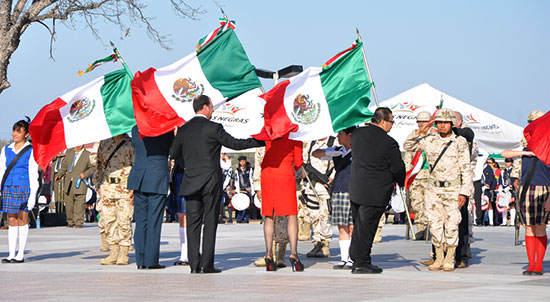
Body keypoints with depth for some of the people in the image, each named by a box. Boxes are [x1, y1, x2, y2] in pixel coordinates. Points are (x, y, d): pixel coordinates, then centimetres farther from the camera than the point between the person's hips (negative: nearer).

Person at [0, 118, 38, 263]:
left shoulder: (31, 151, -1)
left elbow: (33, 174, -3)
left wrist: (33, 195, -8)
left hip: (23, 188, -4)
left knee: (22, 220, -1)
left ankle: (21, 255, 4)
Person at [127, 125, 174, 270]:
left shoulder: (135, 129, 4)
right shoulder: (166, 130, -7)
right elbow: (172, 151, 7)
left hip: (138, 180, 4)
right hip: (158, 180, -4)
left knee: (140, 221, 8)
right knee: (154, 221, 0)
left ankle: (140, 261, 8)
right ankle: (151, 261, 0)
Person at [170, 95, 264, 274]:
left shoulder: (183, 129, 6)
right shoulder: (214, 128, -8)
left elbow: (173, 154, 14)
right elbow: (235, 144, -4)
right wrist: (262, 141, 4)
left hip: (191, 183, 4)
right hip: (211, 183, -4)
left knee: (193, 224, 5)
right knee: (210, 223, 1)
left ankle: (194, 265, 2)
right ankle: (206, 265, -1)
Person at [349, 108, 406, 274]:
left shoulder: (357, 133, 2)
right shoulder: (389, 143, -17)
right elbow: (398, 168, -10)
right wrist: (401, 183, 11)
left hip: (355, 189, 7)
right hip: (375, 192, -7)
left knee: (358, 225, 16)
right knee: (367, 227, 0)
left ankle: (356, 259, 23)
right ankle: (362, 263, 5)